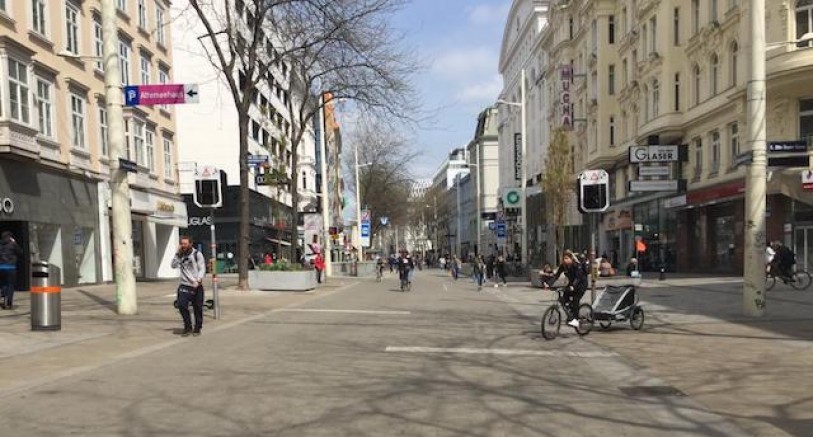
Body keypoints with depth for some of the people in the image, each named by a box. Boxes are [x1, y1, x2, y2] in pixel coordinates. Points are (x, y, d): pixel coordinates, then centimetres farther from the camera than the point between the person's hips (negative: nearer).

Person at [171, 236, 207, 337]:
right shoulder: (181, 255, 9)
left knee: (198, 308, 3)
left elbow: (202, 269, -7)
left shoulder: (197, 254, -3)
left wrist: (198, 280, -21)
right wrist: (177, 253, -9)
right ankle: (187, 327, 4)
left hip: (197, 286, -2)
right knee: (181, 305, -13)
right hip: (184, 286, 2)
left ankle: (197, 329, 20)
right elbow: (173, 265, -2)